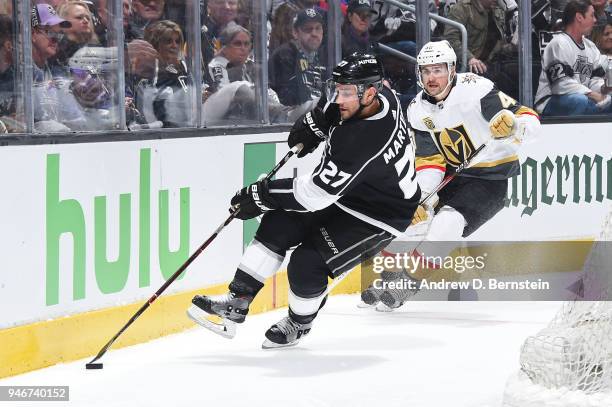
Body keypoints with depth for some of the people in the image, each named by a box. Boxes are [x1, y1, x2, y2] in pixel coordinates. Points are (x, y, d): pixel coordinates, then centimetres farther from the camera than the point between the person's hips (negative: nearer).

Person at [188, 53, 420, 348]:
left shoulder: (365, 139, -38)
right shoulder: (380, 94, -12)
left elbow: (317, 192, -34)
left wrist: (260, 197, -27)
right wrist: (314, 124, 2)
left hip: (378, 216, -9)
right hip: (344, 192, 9)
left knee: (307, 264, -17)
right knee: (278, 225, -4)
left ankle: (299, 324, 14)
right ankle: (237, 303, 3)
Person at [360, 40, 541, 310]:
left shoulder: (474, 89, -20)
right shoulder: (418, 111, -2)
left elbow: (529, 120, -20)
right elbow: (429, 161, -4)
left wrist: (513, 125, -43)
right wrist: (423, 196, -19)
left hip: (492, 176, -7)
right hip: (455, 175, 7)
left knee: (447, 221, -23)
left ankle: (405, 285, -16)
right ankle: (390, 275, 12)